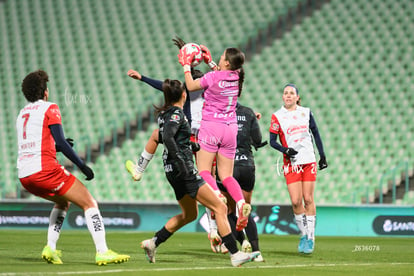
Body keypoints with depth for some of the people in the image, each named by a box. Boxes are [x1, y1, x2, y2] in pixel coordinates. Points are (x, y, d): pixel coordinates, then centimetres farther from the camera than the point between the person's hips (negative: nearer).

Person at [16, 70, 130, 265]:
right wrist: (82, 165, -6)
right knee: (89, 203, -2)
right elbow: (60, 142, -9)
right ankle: (102, 252, -15)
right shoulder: (49, 108, -1)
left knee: (63, 202, 31)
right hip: (45, 169, -8)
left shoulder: (22, 113, 20)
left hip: (24, 176, 8)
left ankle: (50, 248, 15)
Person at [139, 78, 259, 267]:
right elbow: (167, 137, -28)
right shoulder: (176, 114, -14)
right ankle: (235, 255, -12)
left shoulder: (164, 113, 12)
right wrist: (181, 163, -29)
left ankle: (153, 242, 22)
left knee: (189, 214, 24)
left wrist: (188, 144, 27)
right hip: (183, 170, -10)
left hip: (173, 171, 10)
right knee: (220, 208, -9)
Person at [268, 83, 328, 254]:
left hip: (309, 161, 1)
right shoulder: (277, 116, 0)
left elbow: (316, 134, 15)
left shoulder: (306, 112, 7)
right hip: (291, 163, -1)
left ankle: (310, 237, 6)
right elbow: (272, 141, 1)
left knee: (308, 199, -1)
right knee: (296, 201, -8)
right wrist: (285, 150, -16)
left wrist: (322, 155, 13)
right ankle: (304, 234, 11)